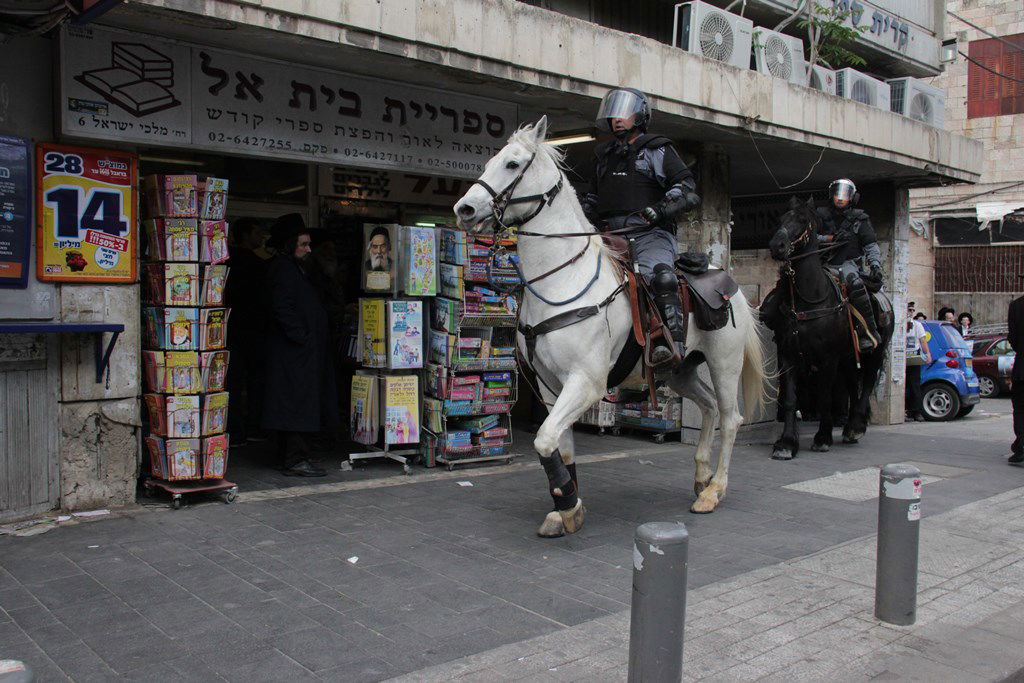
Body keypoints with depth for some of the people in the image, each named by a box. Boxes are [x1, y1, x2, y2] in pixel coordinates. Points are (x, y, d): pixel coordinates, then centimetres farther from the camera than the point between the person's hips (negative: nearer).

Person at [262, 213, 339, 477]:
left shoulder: (295, 268, 20)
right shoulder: (283, 270, -13)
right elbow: (283, 309, -22)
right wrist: (303, 337, -20)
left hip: (301, 350, 11)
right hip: (294, 351, -11)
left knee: (296, 402, 13)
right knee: (299, 400, -10)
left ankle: (290, 455, 20)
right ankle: (296, 459, -7)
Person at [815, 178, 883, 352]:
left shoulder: (859, 219, 12)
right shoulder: (821, 215, 14)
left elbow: (871, 246, 9)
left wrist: (875, 265, -8)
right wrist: (830, 238, -11)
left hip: (848, 262, -3)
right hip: (824, 264, 3)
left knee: (855, 283, -34)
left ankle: (870, 333, -32)